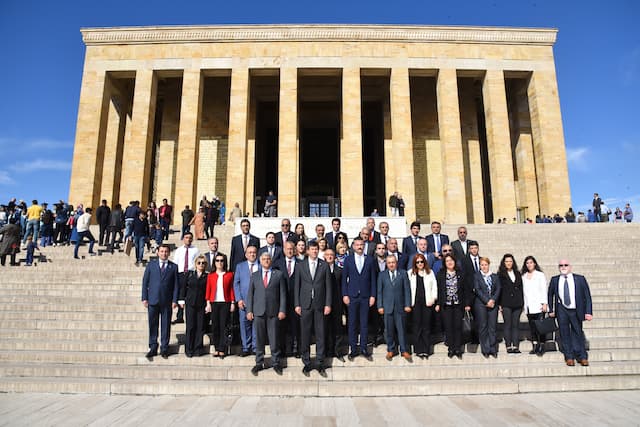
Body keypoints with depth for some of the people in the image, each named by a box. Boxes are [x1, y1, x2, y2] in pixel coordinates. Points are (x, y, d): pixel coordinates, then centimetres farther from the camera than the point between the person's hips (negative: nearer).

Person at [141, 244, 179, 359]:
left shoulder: (173, 267, 5)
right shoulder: (151, 264, 7)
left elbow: (176, 285, 3)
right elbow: (145, 281, 6)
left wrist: (175, 300, -4)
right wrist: (144, 298, -1)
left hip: (167, 301, 0)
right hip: (153, 300, 1)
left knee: (166, 325, 4)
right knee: (153, 324, 5)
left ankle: (164, 349, 13)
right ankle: (153, 348, 16)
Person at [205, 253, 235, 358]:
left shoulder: (229, 274, 4)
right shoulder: (211, 275, 8)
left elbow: (231, 289, 4)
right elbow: (208, 290, 8)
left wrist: (233, 303, -1)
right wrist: (208, 303, 1)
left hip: (225, 303, -1)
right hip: (214, 303, 2)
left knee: (224, 326, -2)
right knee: (215, 326, 3)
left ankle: (222, 350, 3)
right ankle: (216, 349, 13)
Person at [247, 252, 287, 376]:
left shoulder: (279, 274, 6)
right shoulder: (254, 276, 11)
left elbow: (282, 294, 3)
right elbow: (250, 294, 9)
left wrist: (282, 310, -5)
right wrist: (249, 311, 1)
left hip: (273, 312, -1)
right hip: (258, 311, 1)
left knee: (274, 339, 2)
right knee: (259, 339, 6)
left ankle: (276, 363, 15)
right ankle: (259, 363, 18)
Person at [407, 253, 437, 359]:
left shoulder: (430, 272, 11)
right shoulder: (410, 273, 7)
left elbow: (434, 286, 9)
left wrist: (433, 298, -3)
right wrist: (408, 302, -5)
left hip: (427, 302, 1)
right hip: (415, 302, -1)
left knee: (426, 326, 4)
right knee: (416, 326, 1)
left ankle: (426, 350, 10)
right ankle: (418, 350, 8)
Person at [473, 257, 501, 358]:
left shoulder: (495, 276, 14)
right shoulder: (476, 276, 5)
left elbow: (498, 289, 5)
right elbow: (477, 290, -4)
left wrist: (493, 300, -10)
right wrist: (486, 301, -12)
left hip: (493, 304, 2)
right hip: (481, 304, -2)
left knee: (493, 327, 1)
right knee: (483, 327, 0)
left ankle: (493, 349, 9)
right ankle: (485, 350, 8)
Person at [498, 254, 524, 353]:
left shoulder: (517, 273, 14)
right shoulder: (500, 274, 1)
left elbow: (521, 288, 15)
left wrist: (522, 302, 9)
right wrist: (499, 304, -7)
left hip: (517, 304, 4)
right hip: (506, 304, -3)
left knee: (516, 325, 5)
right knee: (508, 325, 0)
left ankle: (516, 346, 8)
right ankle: (508, 346, 5)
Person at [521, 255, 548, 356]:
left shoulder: (540, 275, 4)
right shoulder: (523, 276, 13)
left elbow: (544, 290, -1)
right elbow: (523, 291, 11)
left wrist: (544, 303, -8)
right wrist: (524, 304, 6)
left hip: (538, 306, -3)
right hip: (528, 306, 3)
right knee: (532, 327, 5)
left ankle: (541, 347, 0)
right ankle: (535, 346, 11)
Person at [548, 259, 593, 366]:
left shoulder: (580, 279, -2)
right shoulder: (554, 280, 2)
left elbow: (587, 296, -1)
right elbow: (550, 295, 12)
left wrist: (588, 312, -8)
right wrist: (551, 310, 8)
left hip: (576, 311, -1)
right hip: (562, 310, 1)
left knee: (577, 334, 9)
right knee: (565, 334, 5)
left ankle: (582, 357, 23)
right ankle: (569, 357, 16)